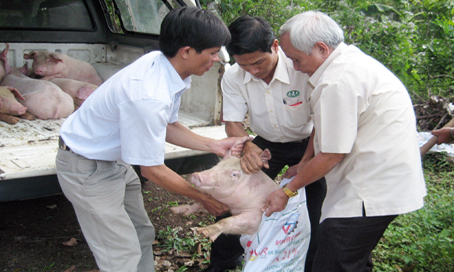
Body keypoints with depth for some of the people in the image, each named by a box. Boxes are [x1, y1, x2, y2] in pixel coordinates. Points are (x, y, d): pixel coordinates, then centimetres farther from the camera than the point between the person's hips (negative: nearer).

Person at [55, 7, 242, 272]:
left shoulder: (161, 63, -10)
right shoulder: (149, 96, -36)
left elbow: (168, 126, 5)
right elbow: (152, 169, -24)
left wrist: (213, 145, -4)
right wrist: (203, 197, -11)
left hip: (114, 159, 9)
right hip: (87, 169, -9)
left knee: (142, 234, 19)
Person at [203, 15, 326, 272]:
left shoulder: (303, 68, -31)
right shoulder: (233, 78, -19)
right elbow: (232, 123, -13)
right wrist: (247, 146, -35)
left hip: (305, 144, -3)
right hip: (266, 144, 3)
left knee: (317, 209, -9)